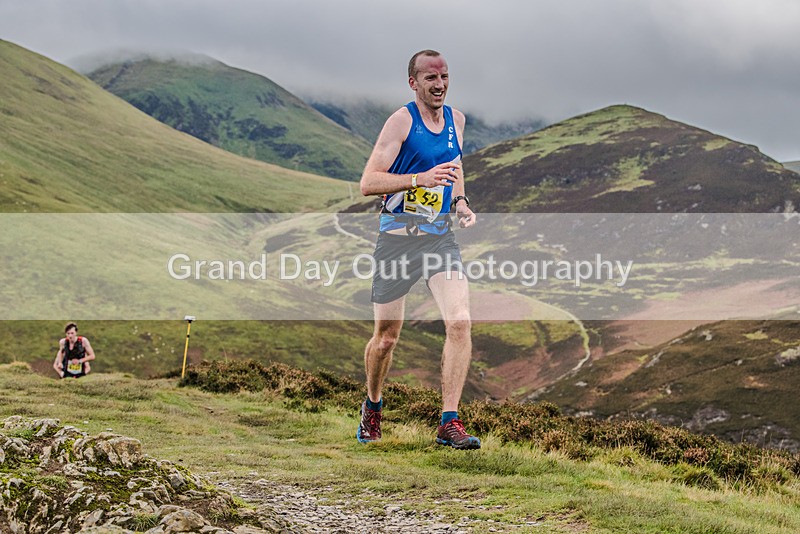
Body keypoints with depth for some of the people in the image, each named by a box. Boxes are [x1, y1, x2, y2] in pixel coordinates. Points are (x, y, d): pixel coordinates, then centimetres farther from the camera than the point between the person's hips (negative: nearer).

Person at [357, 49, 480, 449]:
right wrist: (420, 179, -27)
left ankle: (449, 422, -12)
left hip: (440, 237, 4)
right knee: (386, 337, 7)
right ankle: (372, 406, 35)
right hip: (397, 239, -4)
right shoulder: (401, 121, -10)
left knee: (459, 323, -16)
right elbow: (368, 183, -15)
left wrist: (460, 202, 11)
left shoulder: (455, 119, 9)